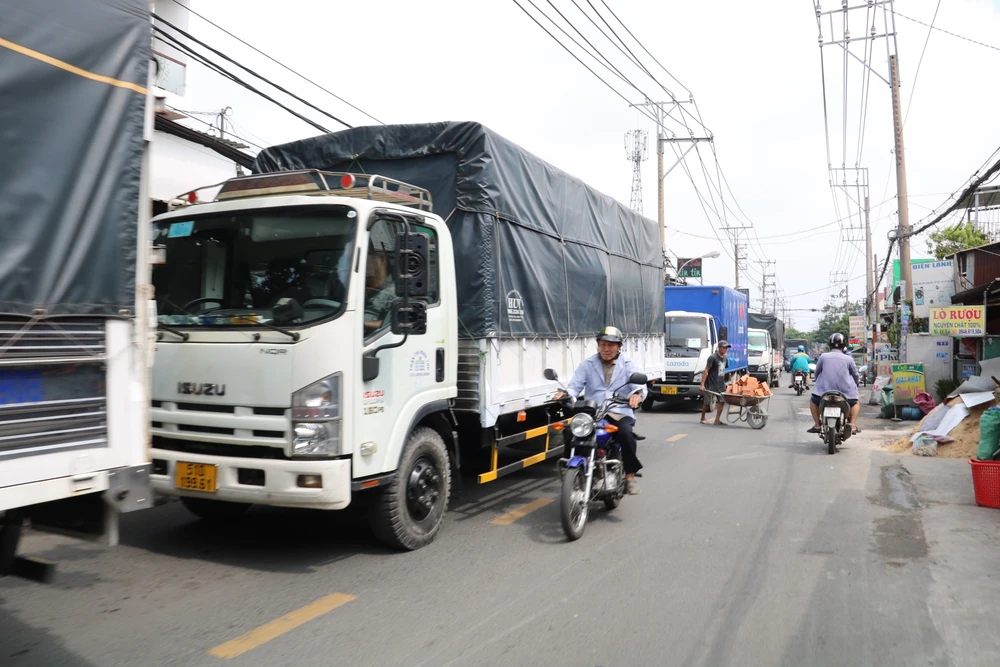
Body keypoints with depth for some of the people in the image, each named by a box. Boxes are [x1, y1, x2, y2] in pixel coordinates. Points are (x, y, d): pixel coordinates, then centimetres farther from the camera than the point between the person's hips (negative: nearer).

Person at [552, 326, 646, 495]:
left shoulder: (628, 365, 10)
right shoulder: (587, 364, 12)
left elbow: (639, 385, -5)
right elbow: (575, 385, 0)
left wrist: (637, 394, -32)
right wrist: (565, 393, -25)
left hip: (620, 413, -1)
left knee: (626, 433, -33)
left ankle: (630, 476, -16)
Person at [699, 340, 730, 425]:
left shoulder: (724, 357, 10)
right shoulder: (713, 357, -13)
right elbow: (706, 371, -15)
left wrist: (723, 382, 17)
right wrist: (702, 384, -18)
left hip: (721, 384, 6)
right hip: (711, 384, -6)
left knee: (722, 401, -3)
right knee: (707, 402, 5)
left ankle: (717, 420, 1)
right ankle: (703, 418, 21)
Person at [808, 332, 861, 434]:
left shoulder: (823, 357, 0)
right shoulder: (848, 359, -1)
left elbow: (817, 372, 10)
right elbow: (856, 375, 9)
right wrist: (856, 383, 31)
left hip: (825, 390, 0)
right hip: (845, 391, 0)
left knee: (813, 402, 25)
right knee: (855, 403, 28)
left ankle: (817, 425, 14)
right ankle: (853, 425, 12)